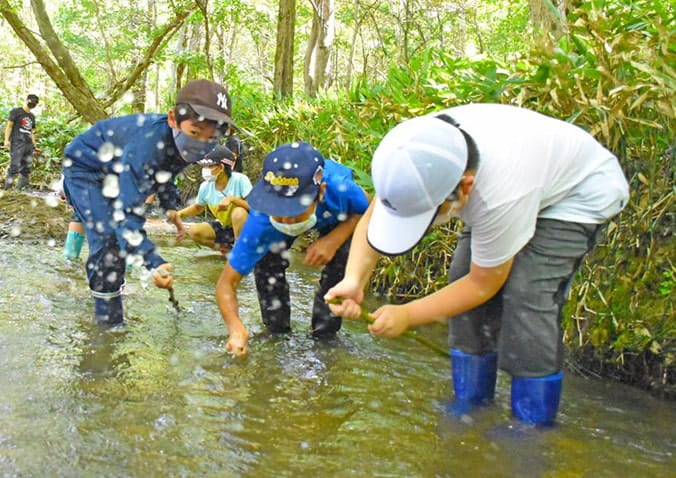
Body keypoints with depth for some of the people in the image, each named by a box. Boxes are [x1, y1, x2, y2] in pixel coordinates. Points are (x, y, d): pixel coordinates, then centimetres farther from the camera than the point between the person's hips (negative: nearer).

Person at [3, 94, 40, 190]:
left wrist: (34, 145, 18)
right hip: (17, 143, -7)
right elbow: (9, 126, -1)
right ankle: (7, 189, -18)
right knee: (15, 167, -17)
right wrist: (6, 140, -12)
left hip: (28, 144, 7)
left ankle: (20, 190, 6)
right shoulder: (16, 111, 5)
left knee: (26, 169, 3)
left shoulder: (32, 116, 22)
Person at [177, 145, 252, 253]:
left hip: (245, 228, -5)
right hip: (224, 227, 5)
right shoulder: (205, 187, -7)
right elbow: (198, 207, 13)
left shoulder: (240, 180, -22)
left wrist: (232, 199, -37)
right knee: (194, 231, -15)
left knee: (239, 213, -37)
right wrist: (180, 214, -4)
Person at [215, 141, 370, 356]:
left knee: (343, 256, -25)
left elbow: (367, 214, -20)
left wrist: (333, 240, -38)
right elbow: (227, 282, -33)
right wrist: (236, 328, -50)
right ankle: (277, 330, 5)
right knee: (266, 260, -21)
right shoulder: (261, 222, -40)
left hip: (337, 216, 0)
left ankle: (324, 335, -4)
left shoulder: (341, 188, -44)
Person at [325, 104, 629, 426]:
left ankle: (533, 426, -7)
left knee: (528, 294, -24)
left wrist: (407, 315, -27)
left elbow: (484, 285, -26)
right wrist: (354, 280, -32)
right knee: (462, 276, -5)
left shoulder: (500, 197, -43)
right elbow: (372, 218, -16)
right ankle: (472, 406, 11)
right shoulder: (419, 156, -29)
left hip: (582, 192, -7)